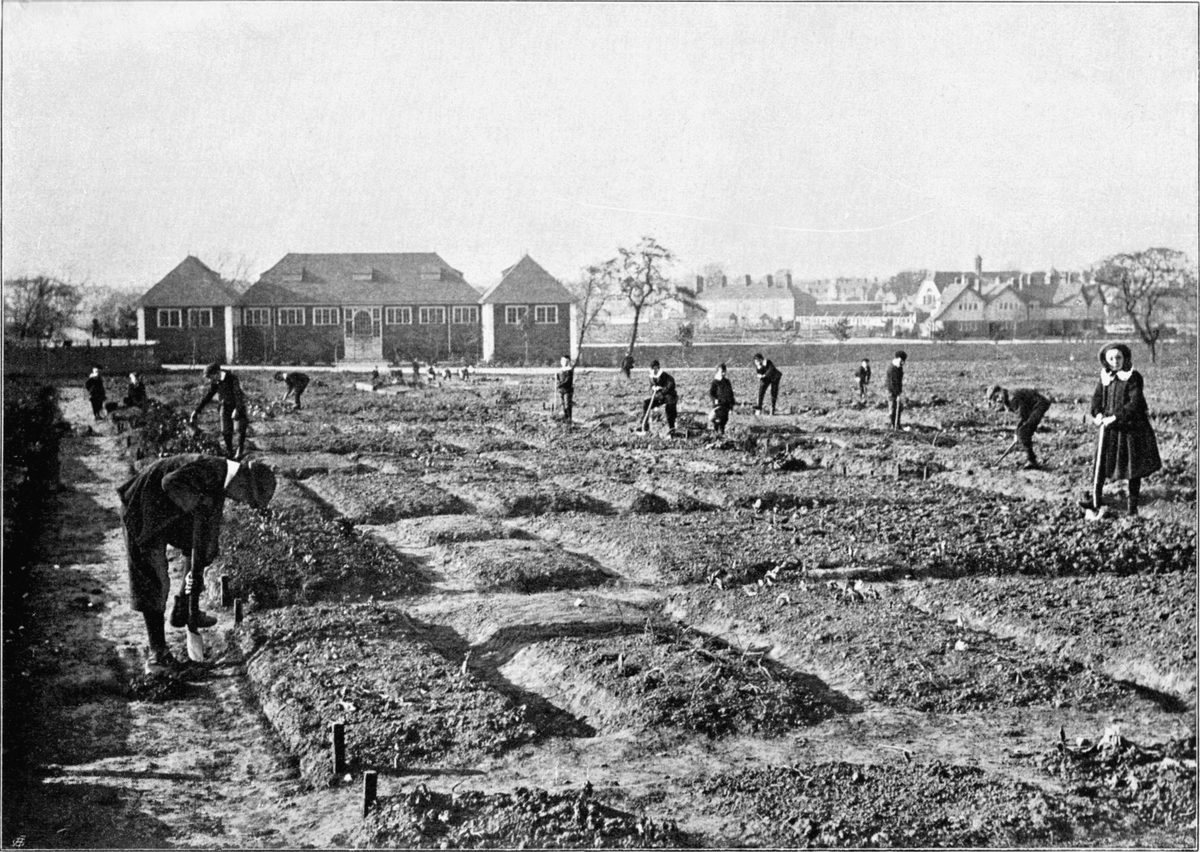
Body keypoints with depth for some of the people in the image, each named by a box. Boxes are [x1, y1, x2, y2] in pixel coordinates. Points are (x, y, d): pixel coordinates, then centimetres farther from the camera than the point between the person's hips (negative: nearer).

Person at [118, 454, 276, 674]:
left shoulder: (220, 483, 3)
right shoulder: (210, 469, -27)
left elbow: (207, 532, 10)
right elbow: (171, 483, -43)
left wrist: (197, 573, 11)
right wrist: (198, 504, -28)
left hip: (169, 513, 10)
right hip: (142, 513, -10)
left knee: (202, 550, 21)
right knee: (153, 581, -10)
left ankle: (183, 613, 33)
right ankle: (157, 651, -2)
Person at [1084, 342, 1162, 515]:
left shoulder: (1133, 377, -11)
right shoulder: (1105, 377, 4)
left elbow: (1134, 403, -17)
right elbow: (1096, 397, 9)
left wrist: (1115, 417, -22)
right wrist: (1098, 414, -10)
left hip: (1131, 426, -4)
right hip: (1108, 427, 4)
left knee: (1134, 466, 6)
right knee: (1101, 463, -1)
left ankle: (1133, 503, 16)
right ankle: (1094, 499, 3)